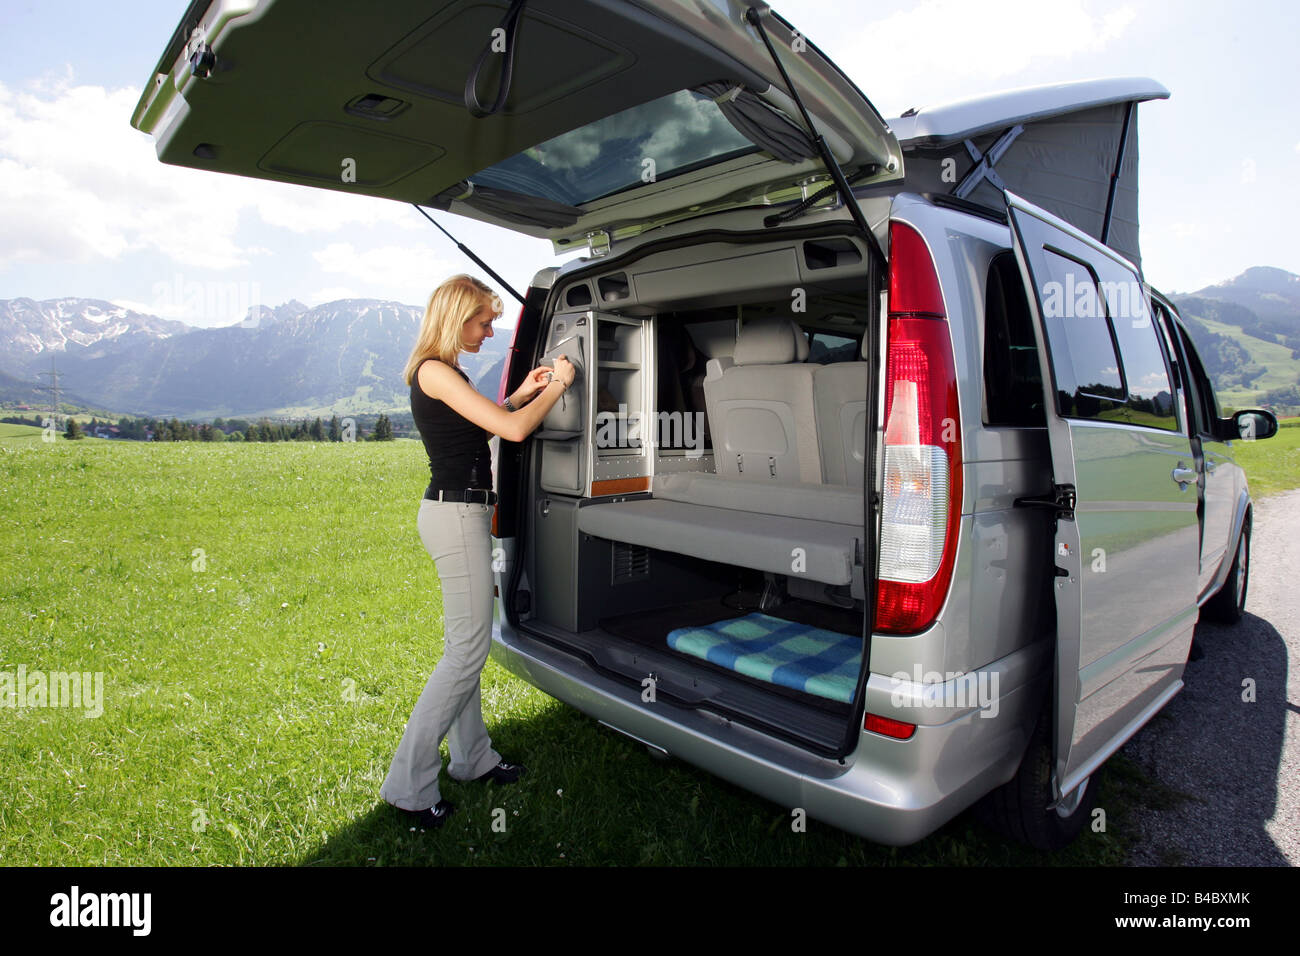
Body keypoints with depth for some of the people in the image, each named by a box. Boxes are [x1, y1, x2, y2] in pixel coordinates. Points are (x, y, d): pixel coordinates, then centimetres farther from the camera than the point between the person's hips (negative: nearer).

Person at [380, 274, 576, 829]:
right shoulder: (436, 371, -16)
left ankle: (471, 757, 29)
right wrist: (557, 385, -6)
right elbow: (513, 429, -21)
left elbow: (479, 428, 28)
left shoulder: (440, 372, 15)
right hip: (456, 514, -10)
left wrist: (523, 392, 18)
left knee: (465, 642, 16)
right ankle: (408, 784, 5)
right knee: (469, 647, -6)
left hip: (462, 512, 10)